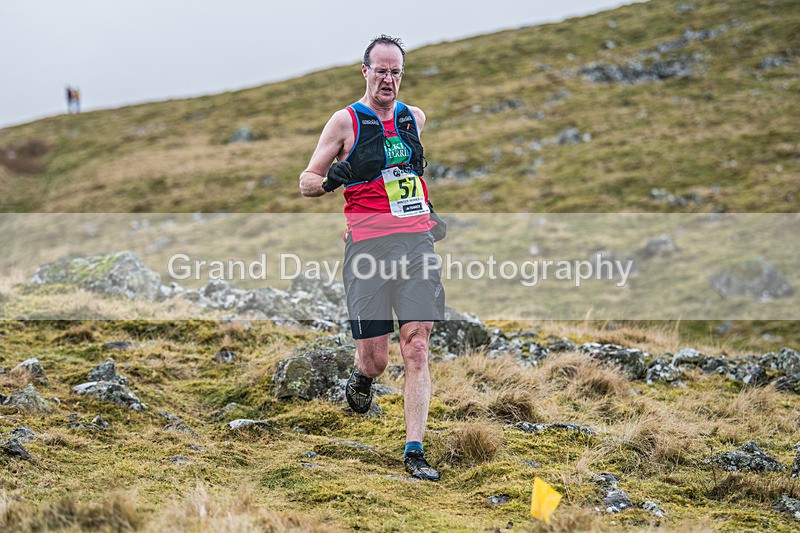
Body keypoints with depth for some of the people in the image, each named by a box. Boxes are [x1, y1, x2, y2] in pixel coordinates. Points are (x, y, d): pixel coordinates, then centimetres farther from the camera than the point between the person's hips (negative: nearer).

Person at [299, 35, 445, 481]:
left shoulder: (415, 118, 15)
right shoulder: (346, 121, 2)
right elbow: (306, 182, 6)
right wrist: (330, 180, -16)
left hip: (418, 240, 3)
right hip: (369, 243, -3)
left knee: (417, 348, -8)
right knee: (375, 358, -2)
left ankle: (415, 451, -6)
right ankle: (362, 378, 36)